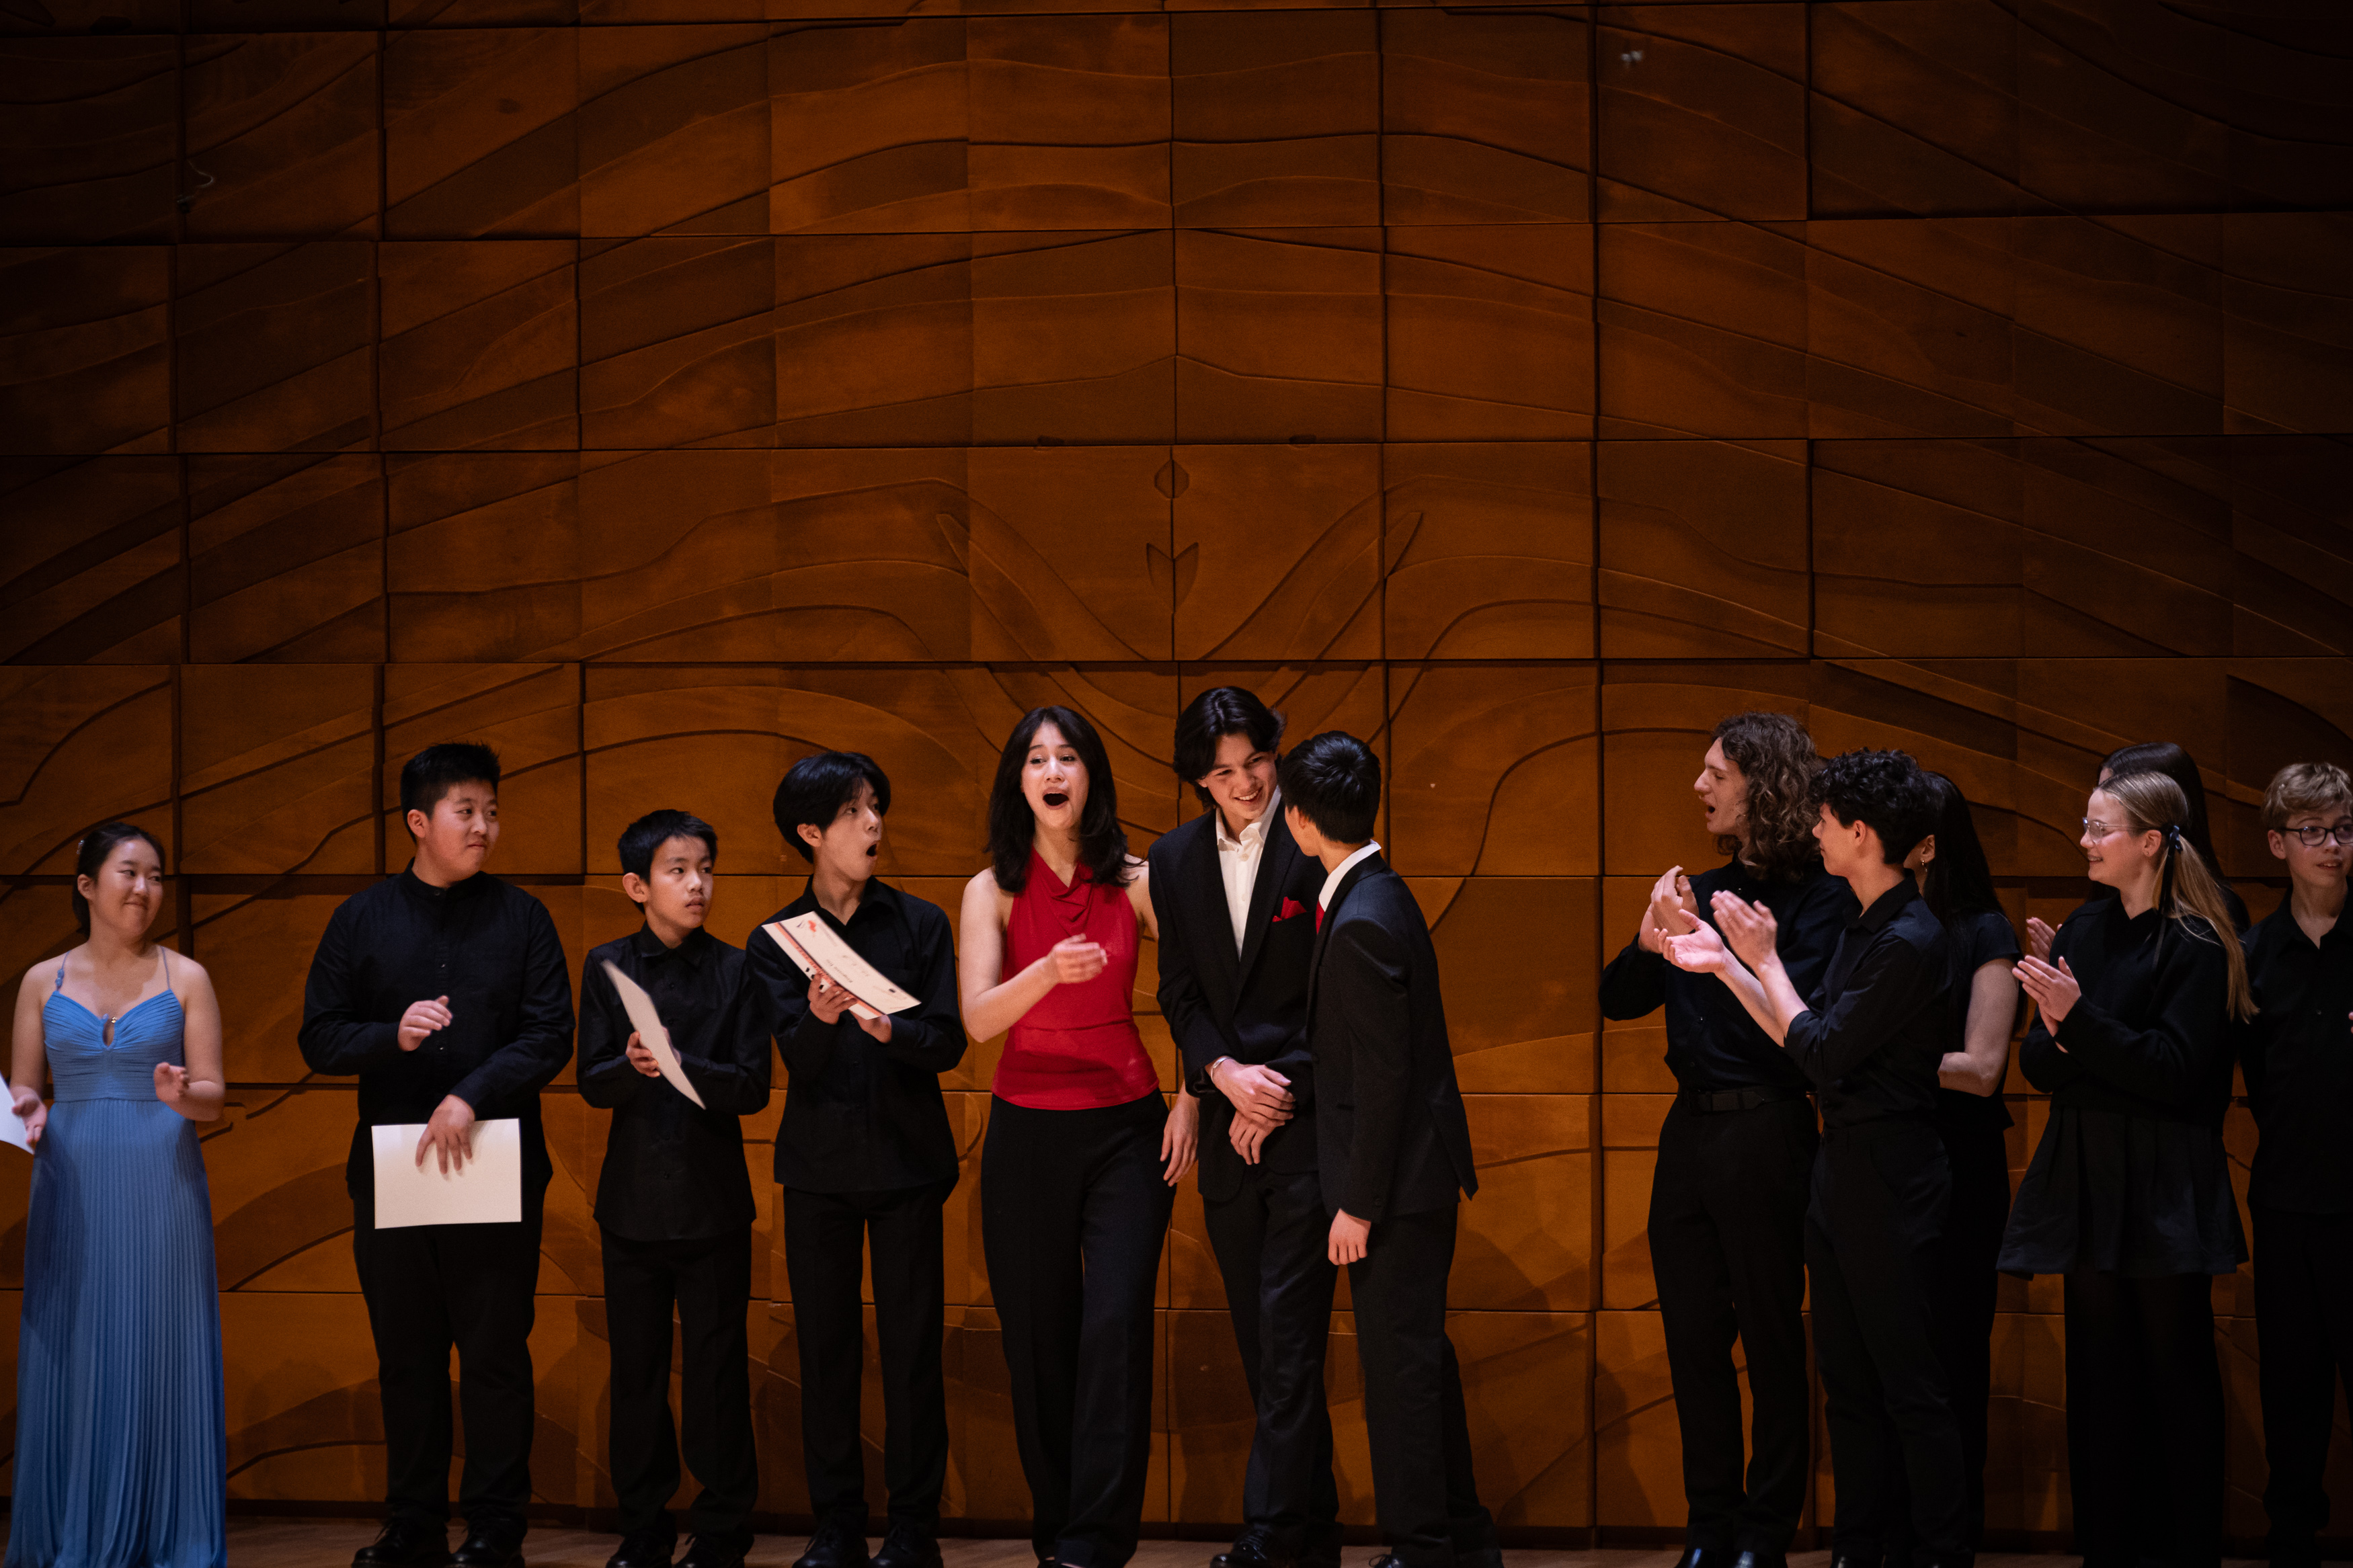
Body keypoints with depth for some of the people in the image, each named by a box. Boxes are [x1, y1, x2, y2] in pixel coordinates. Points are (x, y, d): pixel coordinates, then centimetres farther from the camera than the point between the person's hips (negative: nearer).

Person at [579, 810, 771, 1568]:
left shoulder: (736, 971, -1)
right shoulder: (608, 966, 2)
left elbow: (753, 1088, -6)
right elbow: (591, 1083, -2)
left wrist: (683, 1066, -22)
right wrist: (633, 1064, -22)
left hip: (713, 1200, -1)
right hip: (634, 1199, 1)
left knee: (716, 1371, 2)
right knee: (636, 1371, 8)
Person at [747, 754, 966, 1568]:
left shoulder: (920, 924, 4)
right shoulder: (776, 941, 4)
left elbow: (949, 1041, -3)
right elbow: (798, 1061, -6)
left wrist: (888, 1029, -22)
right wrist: (820, 1018, -28)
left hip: (906, 1157, -1)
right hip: (819, 1161, 1)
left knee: (911, 1344, -1)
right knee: (825, 1347, 4)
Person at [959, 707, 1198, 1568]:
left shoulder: (1136, 882, 1)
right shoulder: (993, 890, 0)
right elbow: (978, 1018, -11)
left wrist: (1190, 1099, 0)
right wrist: (1050, 971, -28)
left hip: (1127, 1126, -1)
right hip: (1027, 1132, 1)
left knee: (1115, 1328, -11)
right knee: (1038, 1334, 3)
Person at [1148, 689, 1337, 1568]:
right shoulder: (1175, 859, 10)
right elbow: (1180, 991, 11)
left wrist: (1281, 1096, -8)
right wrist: (1225, 1071, -7)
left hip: (1306, 1122, -5)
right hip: (1227, 1130, 5)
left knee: (1288, 1339, -8)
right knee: (1262, 1345, 9)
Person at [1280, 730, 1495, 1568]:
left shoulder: (1362, 926, -22)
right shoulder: (1381, 895, 9)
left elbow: (1382, 1079, -22)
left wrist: (1359, 1205, -18)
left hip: (1399, 1183, -10)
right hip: (1420, 1177, 10)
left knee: (1400, 1367, -1)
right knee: (1422, 1355, 17)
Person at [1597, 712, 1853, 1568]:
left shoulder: (1818, 896, -9)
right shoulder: (1703, 892, 10)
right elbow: (1619, 999, 11)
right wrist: (1649, 943, -8)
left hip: (1764, 1132, -7)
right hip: (1690, 1128, 7)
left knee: (1771, 1337, 3)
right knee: (1694, 1338, 11)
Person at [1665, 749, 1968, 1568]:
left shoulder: (1909, 942, -19)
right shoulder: (1862, 928, 11)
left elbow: (1824, 1053, -19)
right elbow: (1808, 1037, 13)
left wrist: (1765, 959, -9)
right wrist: (1727, 965, 11)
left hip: (1890, 1181, -10)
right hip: (1841, 1170, 10)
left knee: (1909, 1384, -3)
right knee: (1848, 1378, 14)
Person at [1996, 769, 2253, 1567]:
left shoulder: (2196, 949, -8)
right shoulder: (2083, 930, 11)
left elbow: (2174, 1073, -16)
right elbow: (2035, 1064, 9)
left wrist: (2079, 1019, -21)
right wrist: (2057, 1036, -13)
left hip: (2165, 1191, -6)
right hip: (2088, 1181, 6)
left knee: (2177, 1370, 1)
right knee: (2099, 1373, 7)